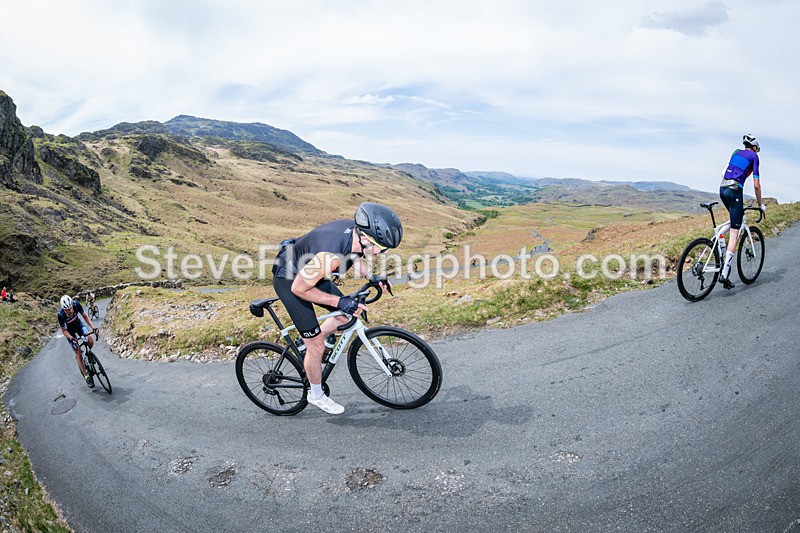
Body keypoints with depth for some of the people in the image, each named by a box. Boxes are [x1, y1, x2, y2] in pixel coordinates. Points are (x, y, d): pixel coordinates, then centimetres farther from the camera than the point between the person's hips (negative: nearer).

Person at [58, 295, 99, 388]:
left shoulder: (76, 304, -30)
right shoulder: (61, 315, -33)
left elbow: (85, 315, -15)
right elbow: (63, 330, -19)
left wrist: (93, 327, -27)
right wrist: (71, 338, -35)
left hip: (78, 324, 2)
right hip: (69, 330, -2)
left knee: (90, 341, -24)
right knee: (78, 354, -6)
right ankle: (87, 376, 3)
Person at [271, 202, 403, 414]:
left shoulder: (355, 230, -17)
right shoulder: (330, 255, -41)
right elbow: (299, 288, -27)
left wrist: (370, 276, -4)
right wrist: (339, 301, -26)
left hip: (309, 272, 8)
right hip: (290, 281, -8)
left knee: (346, 314, 14)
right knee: (317, 345, -2)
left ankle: (306, 344, 33)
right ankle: (316, 395, 23)